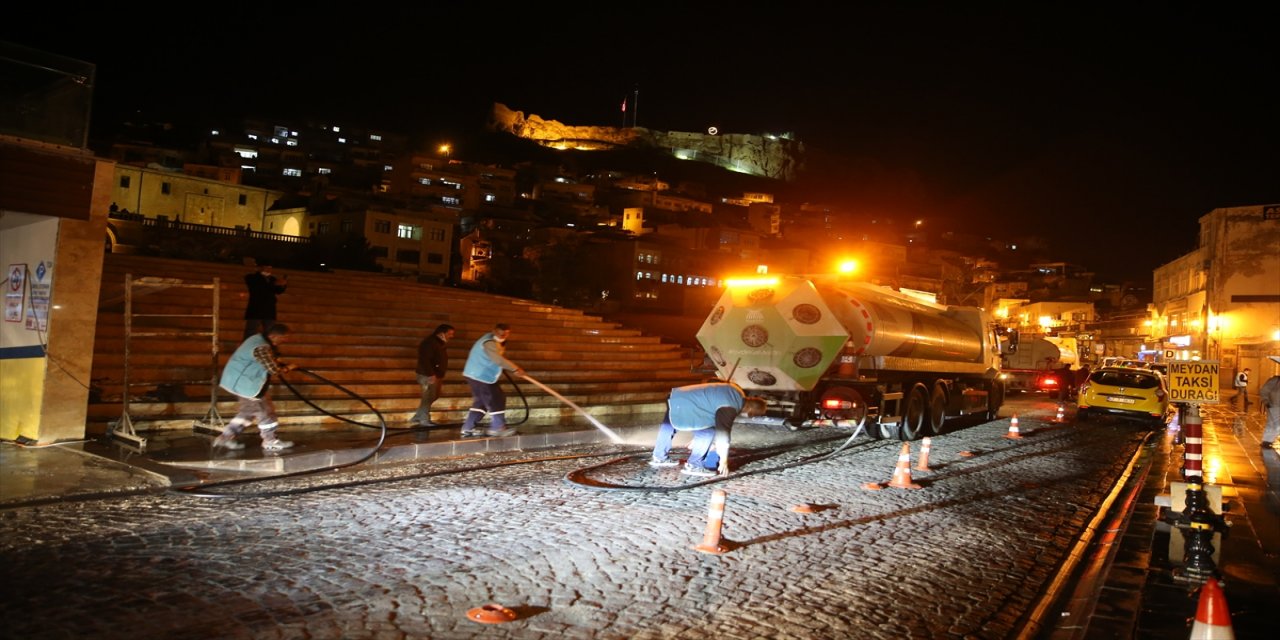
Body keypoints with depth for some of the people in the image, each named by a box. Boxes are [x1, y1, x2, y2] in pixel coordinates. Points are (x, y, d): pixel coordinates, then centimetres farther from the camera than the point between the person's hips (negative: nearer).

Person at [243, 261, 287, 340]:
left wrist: (283, 285, -16)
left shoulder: (272, 279, 16)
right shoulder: (251, 278, 2)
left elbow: (278, 291, 5)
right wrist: (274, 284, -24)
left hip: (269, 312, 5)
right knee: (250, 336, -3)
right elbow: (257, 288, -15)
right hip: (255, 311, -5)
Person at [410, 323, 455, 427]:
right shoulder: (430, 342, -17)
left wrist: (441, 376, 20)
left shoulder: (441, 343, 14)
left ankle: (417, 417, 20)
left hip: (436, 375, 10)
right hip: (428, 375, -10)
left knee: (433, 396, 14)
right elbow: (424, 360, -25)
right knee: (428, 397, -4)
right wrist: (431, 374, -27)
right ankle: (424, 420, 6)